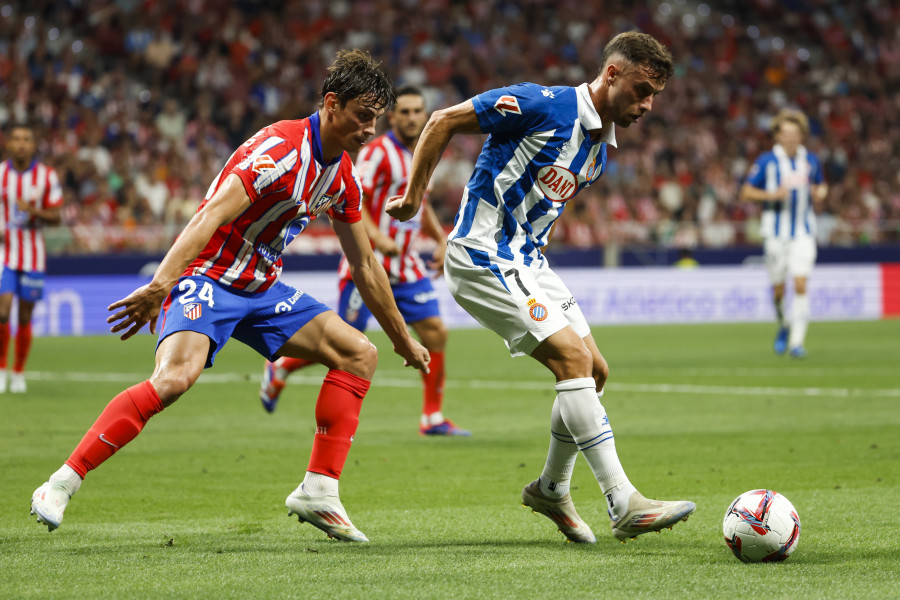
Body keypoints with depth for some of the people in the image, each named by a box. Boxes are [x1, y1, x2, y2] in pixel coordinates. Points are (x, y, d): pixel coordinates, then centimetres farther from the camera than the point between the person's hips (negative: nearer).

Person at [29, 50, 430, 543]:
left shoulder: (343, 176, 7)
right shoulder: (280, 148, -20)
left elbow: (364, 266, 20)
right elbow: (211, 217, -30)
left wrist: (403, 340, 26)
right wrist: (160, 285, -41)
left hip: (262, 288, 9)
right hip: (208, 277, -9)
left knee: (359, 354, 1)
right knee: (175, 376, -32)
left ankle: (318, 491, 1)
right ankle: (60, 486, -27)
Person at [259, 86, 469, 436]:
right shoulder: (379, 152, -13)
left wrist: (440, 240, 14)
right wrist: (377, 237, -32)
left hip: (406, 264, 7)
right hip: (368, 264, -7)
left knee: (435, 333, -5)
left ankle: (433, 417, 2)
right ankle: (279, 368, 23)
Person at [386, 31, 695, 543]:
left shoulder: (601, 149, 10)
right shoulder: (544, 106, -18)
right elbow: (443, 122, -12)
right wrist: (414, 196, -5)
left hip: (527, 261, 9)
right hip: (482, 256, -9)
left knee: (594, 371, 8)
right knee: (574, 357, -19)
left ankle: (551, 489, 26)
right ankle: (625, 505, -22)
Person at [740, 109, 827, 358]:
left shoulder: (811, 161, 7)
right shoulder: (766, 161, -2)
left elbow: (821, 186, 22)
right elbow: (746, 192, -2)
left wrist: (820, 194, -2)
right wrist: (773, 194, -17)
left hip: (803, 232, 1)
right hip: (776, 232, -1)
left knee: (801, 285, -12)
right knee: (778, 289, 4)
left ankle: (797, 341, -11)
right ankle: (784, 326, 34)